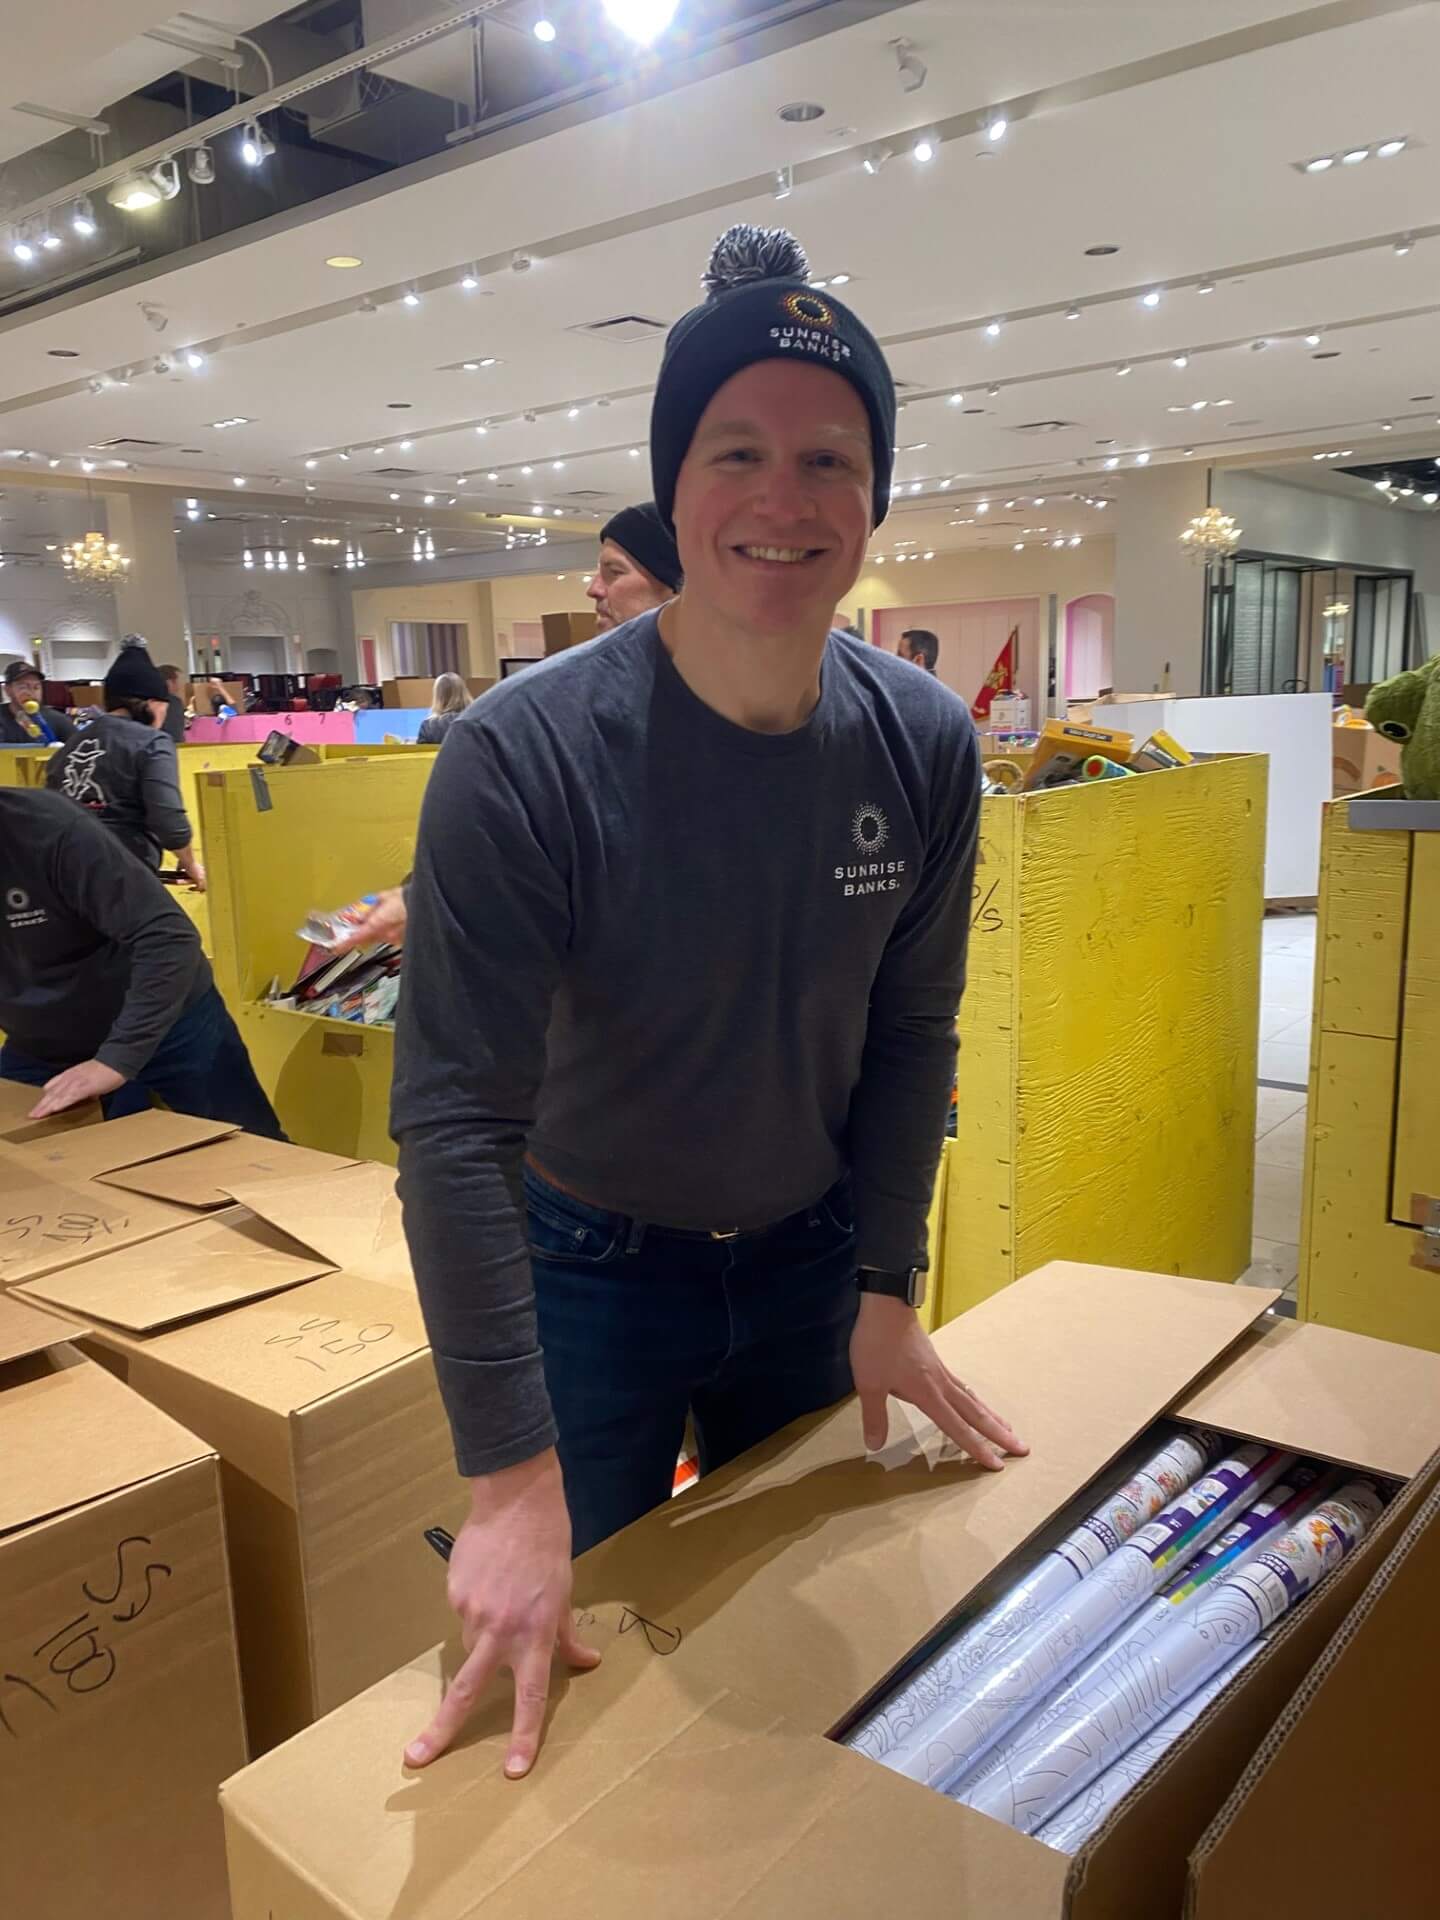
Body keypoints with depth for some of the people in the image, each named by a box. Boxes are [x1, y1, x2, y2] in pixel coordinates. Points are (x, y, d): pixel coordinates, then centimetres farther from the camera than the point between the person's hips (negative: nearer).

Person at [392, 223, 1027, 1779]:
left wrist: (887, 1287, -2)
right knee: (583, 1650, 16)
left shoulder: (924, 745, -12)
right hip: (591, 1265, -3)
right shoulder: (525, 757, -26)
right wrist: (513, 1485, -26)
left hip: (813, 1253, 4)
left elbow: (909, 1034, -1)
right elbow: (455, 1121, -27)